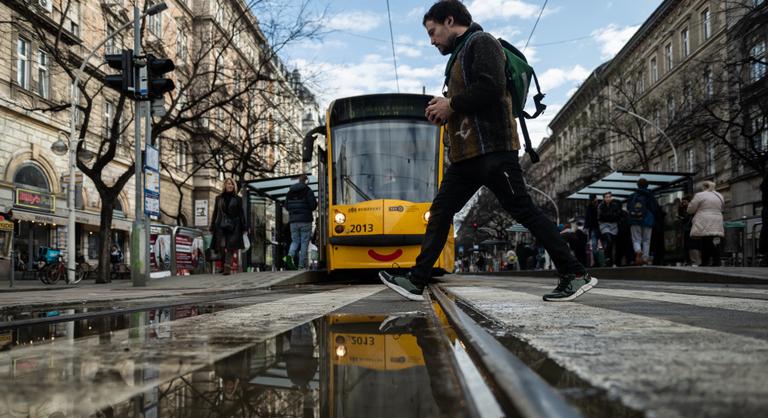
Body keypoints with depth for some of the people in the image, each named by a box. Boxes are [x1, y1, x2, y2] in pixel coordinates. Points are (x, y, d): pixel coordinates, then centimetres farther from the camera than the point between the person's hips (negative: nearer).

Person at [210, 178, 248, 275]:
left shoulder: (237, 199, 7)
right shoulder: (219, 198, 12)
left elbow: (241, 214, 5)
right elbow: (215, 213, 13)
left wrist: (244, 227, -2)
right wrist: (212, 227, 9)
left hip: (233, 226, -1)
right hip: (221, 226, 2)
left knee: (230, 247, -10)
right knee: (221, 247, -4)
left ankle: (227, 268, -12)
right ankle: (224, 265, 17)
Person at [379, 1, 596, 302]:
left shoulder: (481, 43, -5)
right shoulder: (460, 54, 25)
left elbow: (491, 88, -21)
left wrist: (451, 105, -10)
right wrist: (445, 111, 8)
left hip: (491, 149, -10)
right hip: (467, 153, 10)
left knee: (524, 211, -7)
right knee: (440, 210, 5)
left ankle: (576, 275, 1)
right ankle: (416, 280, 7)